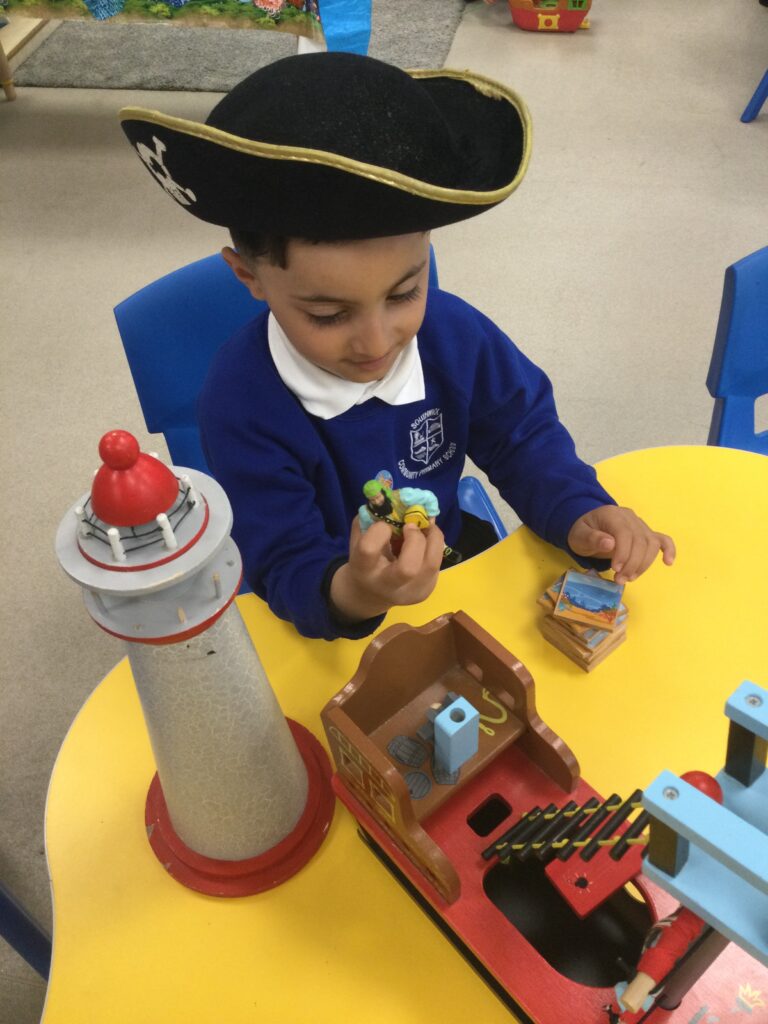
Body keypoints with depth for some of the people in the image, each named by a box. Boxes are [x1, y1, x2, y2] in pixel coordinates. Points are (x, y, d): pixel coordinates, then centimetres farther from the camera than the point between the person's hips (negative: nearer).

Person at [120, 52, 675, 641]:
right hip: (325, 625, -3)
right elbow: (287, 570, -24)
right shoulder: (241, 406, -25)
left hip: (454, 559, 4)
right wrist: (351, 595, -46)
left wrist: (579, 514, -19)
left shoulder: (454, 332, -14)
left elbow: (522, 435, -1)